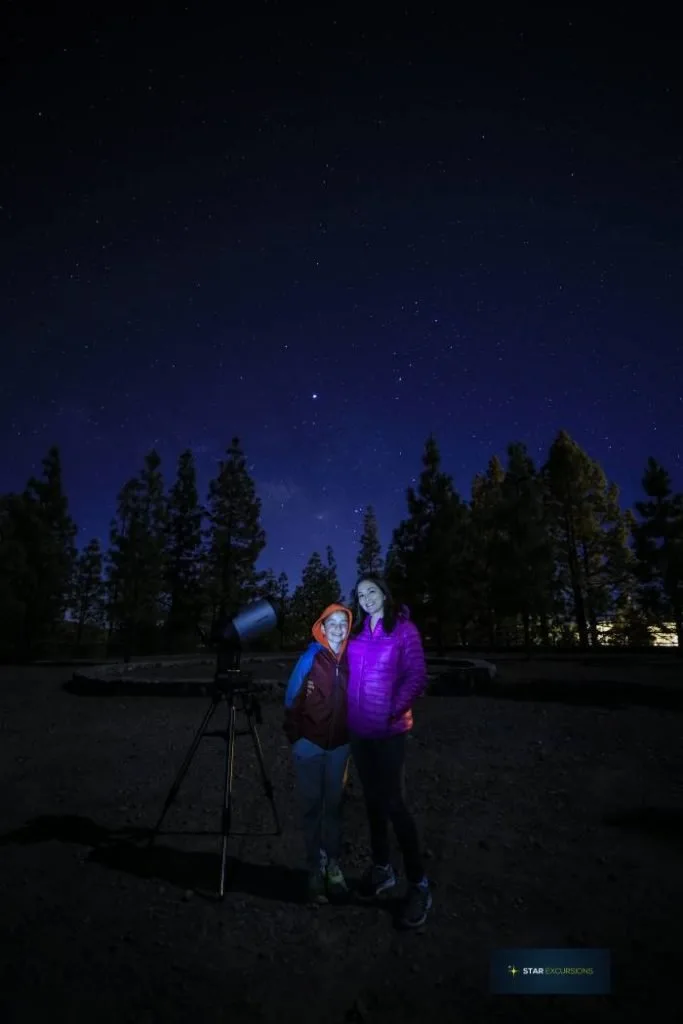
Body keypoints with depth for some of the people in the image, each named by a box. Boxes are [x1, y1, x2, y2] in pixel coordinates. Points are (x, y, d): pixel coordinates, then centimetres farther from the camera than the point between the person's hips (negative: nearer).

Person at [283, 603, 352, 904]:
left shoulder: (351, 659, -4)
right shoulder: (310, 659, -13)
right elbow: (292, 700, -8)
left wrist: (352, 738, 3)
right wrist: (295, 738, -8)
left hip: (339, 745, 3)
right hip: (310, 743, -3)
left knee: (334, 805, 13)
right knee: (312, 807, 8)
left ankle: (333, 865, 27)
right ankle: (315, 870, 20)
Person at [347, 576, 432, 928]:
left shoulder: (403, 628, -7)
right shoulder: (357, 632, 8)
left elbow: (417, 676, -11)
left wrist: (395, 710, -19)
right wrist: (348, 712, 6)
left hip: (389, 730, -5)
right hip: (358, 729, 5)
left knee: (393, 803, -3)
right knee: (372, 799, 15)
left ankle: (418, 884, 12)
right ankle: (382, 868, 31)